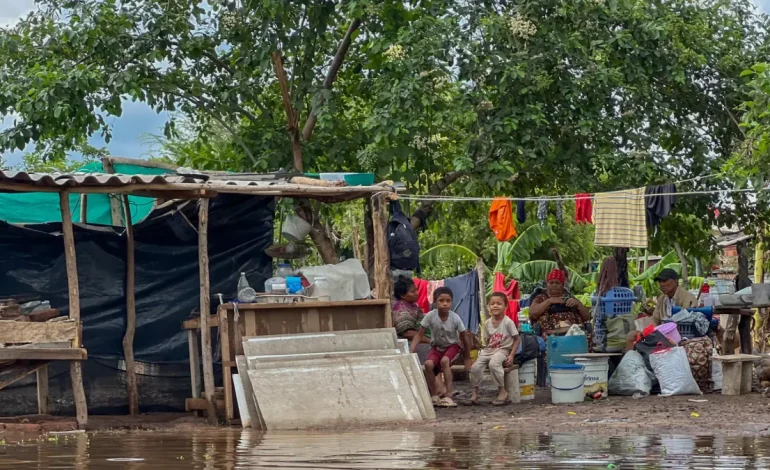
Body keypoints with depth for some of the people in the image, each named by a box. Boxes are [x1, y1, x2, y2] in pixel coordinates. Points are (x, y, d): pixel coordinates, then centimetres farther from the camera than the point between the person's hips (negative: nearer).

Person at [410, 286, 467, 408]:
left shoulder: (455, 318, -21)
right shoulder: (430, 316, -20)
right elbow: (419, 335, -13)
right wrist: (410, 352, -23)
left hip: (453, 346, -2)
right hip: (437, 347, 2)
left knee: (444, 361, -33)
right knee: (428, 364, -27)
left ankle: (448, 396, -26)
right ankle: (434, 396, -8)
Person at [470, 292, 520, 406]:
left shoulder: (508, 322, -6)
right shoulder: (487, 323, 9)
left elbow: (516, 339, -3)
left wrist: (511, 355, -11)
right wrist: (486, 349, -2)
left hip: (502, 350, -5)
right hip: (489, 350, 5)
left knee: (493, 363, -36)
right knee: (475, 366, -19)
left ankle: (502, 392, -23)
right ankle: (475, 393, -5)